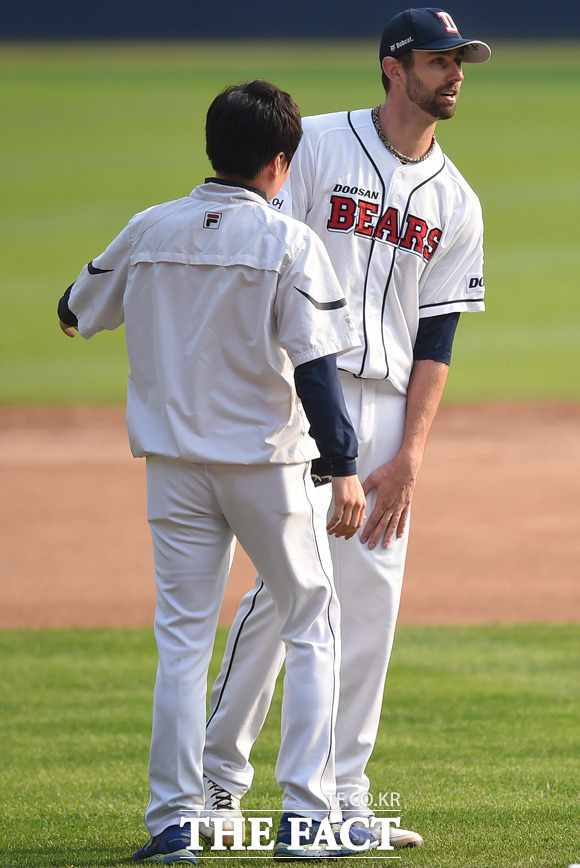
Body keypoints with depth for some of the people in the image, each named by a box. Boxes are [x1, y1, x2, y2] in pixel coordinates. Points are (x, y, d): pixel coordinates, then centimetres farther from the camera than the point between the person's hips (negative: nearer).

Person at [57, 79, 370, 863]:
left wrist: (72, 314, 42)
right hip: (267, 460, -3)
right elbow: (314, 367, -16)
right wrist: (345, 468, -14)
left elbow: (77, 311, 18)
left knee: (182, 638, 8)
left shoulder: (150, 231, 2)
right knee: (312, 630, 9)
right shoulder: (289, 244, -10)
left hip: (175, 465, 3)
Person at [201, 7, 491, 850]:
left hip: (388, 409, 5)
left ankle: (343, 797, 7)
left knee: (372, 600, 1)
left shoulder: (457, 204, 11)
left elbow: (437, 335, 8)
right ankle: (219, 776, 3)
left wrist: (411, 454, -2)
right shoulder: (318, 146, -1)